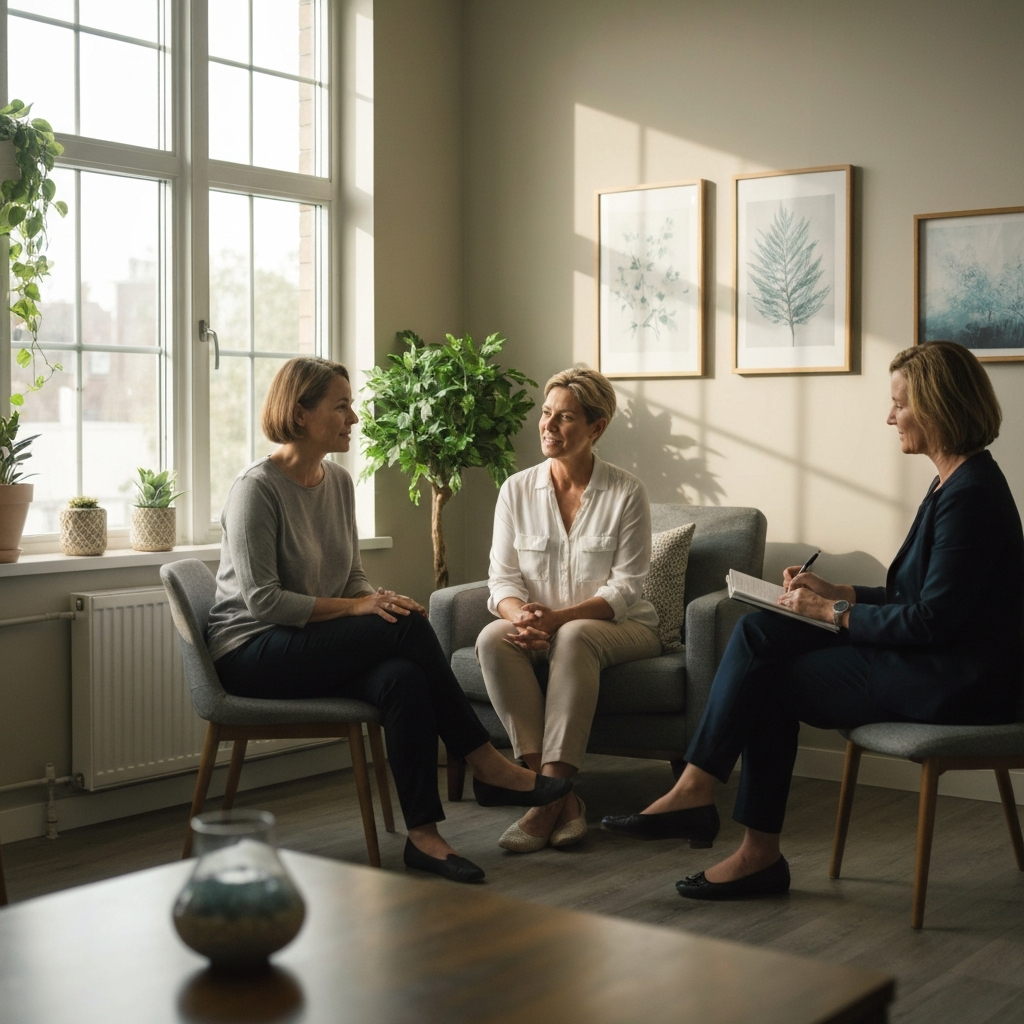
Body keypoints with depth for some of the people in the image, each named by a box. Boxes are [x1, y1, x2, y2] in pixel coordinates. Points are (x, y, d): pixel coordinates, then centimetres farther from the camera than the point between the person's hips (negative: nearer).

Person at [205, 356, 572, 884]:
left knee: (403, 679, -28)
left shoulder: (338, 481, 10)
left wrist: (377, 601, -8)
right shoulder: (257, 488, -14)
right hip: (252, 653, -7)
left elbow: (352, 578, 16)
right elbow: (261, 600, -19)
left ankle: (423, 834, -24)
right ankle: (487, 766, -15)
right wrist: (355, 608, -22)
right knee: (408, 628, -26)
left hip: (313, 647, 7)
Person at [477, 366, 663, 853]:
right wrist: (523, 615, -24)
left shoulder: (626, 493, -5)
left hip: (618, 627, -3)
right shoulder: (517, 490, 4)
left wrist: (558, 618, -26)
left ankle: (549, 797, -39)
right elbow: (502, 578, 0)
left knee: (575, 637, -37)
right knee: (492, 638, -30)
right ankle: (562, 797, -35)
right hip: (540, 627, 3)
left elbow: (625, 588, -10)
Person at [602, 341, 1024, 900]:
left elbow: (932, 619, -22)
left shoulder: (970, 495, -19)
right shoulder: (951, 483, 13)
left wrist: (833, 613, -12)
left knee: (769, 678, -9)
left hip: (953, 684, -9)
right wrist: (836, 593, 8)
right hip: (927, 666, 9)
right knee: (759, 631, -3)